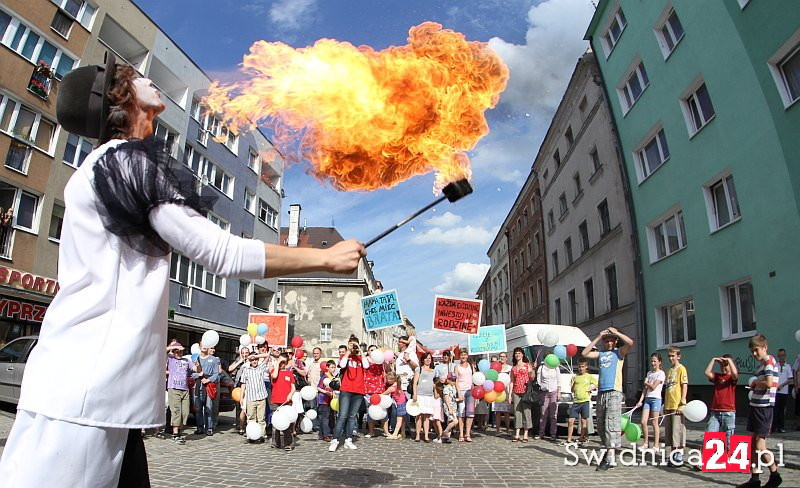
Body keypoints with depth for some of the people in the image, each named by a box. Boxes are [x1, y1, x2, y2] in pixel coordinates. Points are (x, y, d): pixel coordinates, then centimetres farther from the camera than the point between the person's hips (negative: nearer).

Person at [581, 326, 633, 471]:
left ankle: (610, 458, -13)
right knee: (601, 425, 7)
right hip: (601, 392, 6)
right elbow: (584, 353, 8)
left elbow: (630, 342, -12)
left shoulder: (619, 352, 6)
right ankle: (608, 450, 18)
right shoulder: (600, 354, 19)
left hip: (614, 393, -6)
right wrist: (598, 338, 9)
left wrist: (616, 332, -2)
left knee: (611, 424, -11)